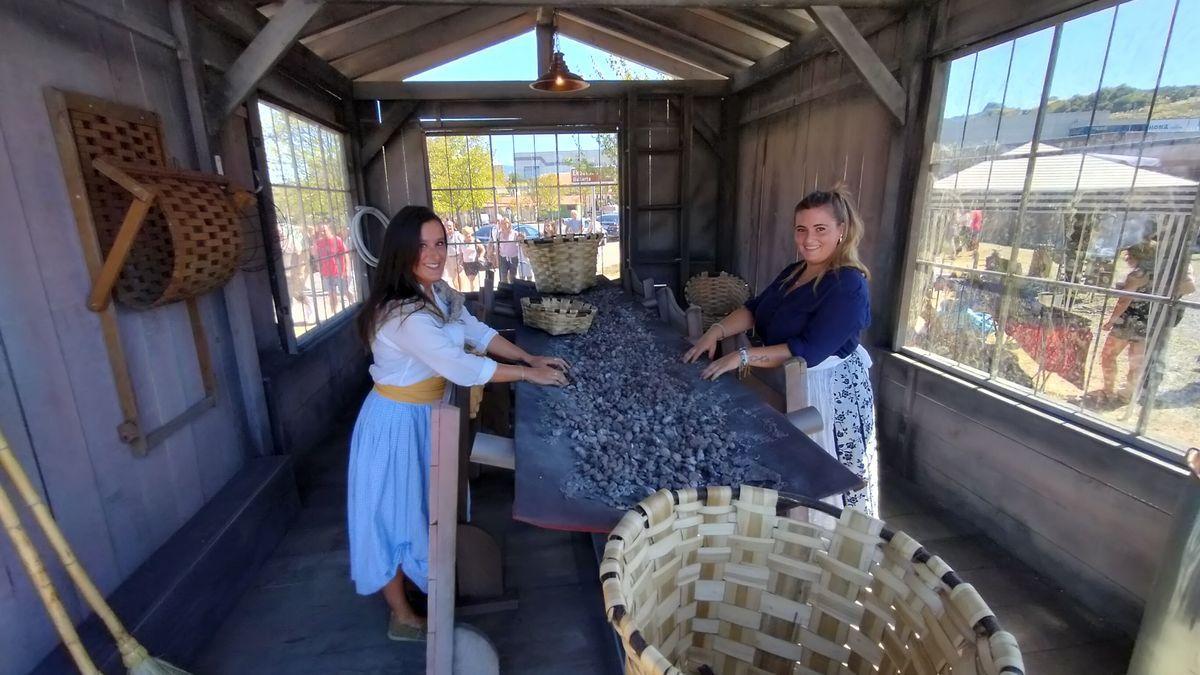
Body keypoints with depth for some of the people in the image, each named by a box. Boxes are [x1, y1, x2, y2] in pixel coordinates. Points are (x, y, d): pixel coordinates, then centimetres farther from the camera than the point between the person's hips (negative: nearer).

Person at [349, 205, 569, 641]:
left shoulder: (437, 291, -1)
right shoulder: (403, 313, -30)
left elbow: (476, 332, 7)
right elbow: (461, 368, -31)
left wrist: (531, 357, 0)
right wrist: (527, 374, -22)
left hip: (429, 412, 9)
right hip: (398, 421, -8)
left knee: (424, 504, 24)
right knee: (397, 512, 10)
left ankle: (426, 583, 48)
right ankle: (402, 616, 32)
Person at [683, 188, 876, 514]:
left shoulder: (848, 286, -20)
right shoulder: (794, 271, 7)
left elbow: (808, 351, -28)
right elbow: (755, 307, 6)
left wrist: (742, 357, -29)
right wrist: (717, 331, -12)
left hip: (827, 392, -7)